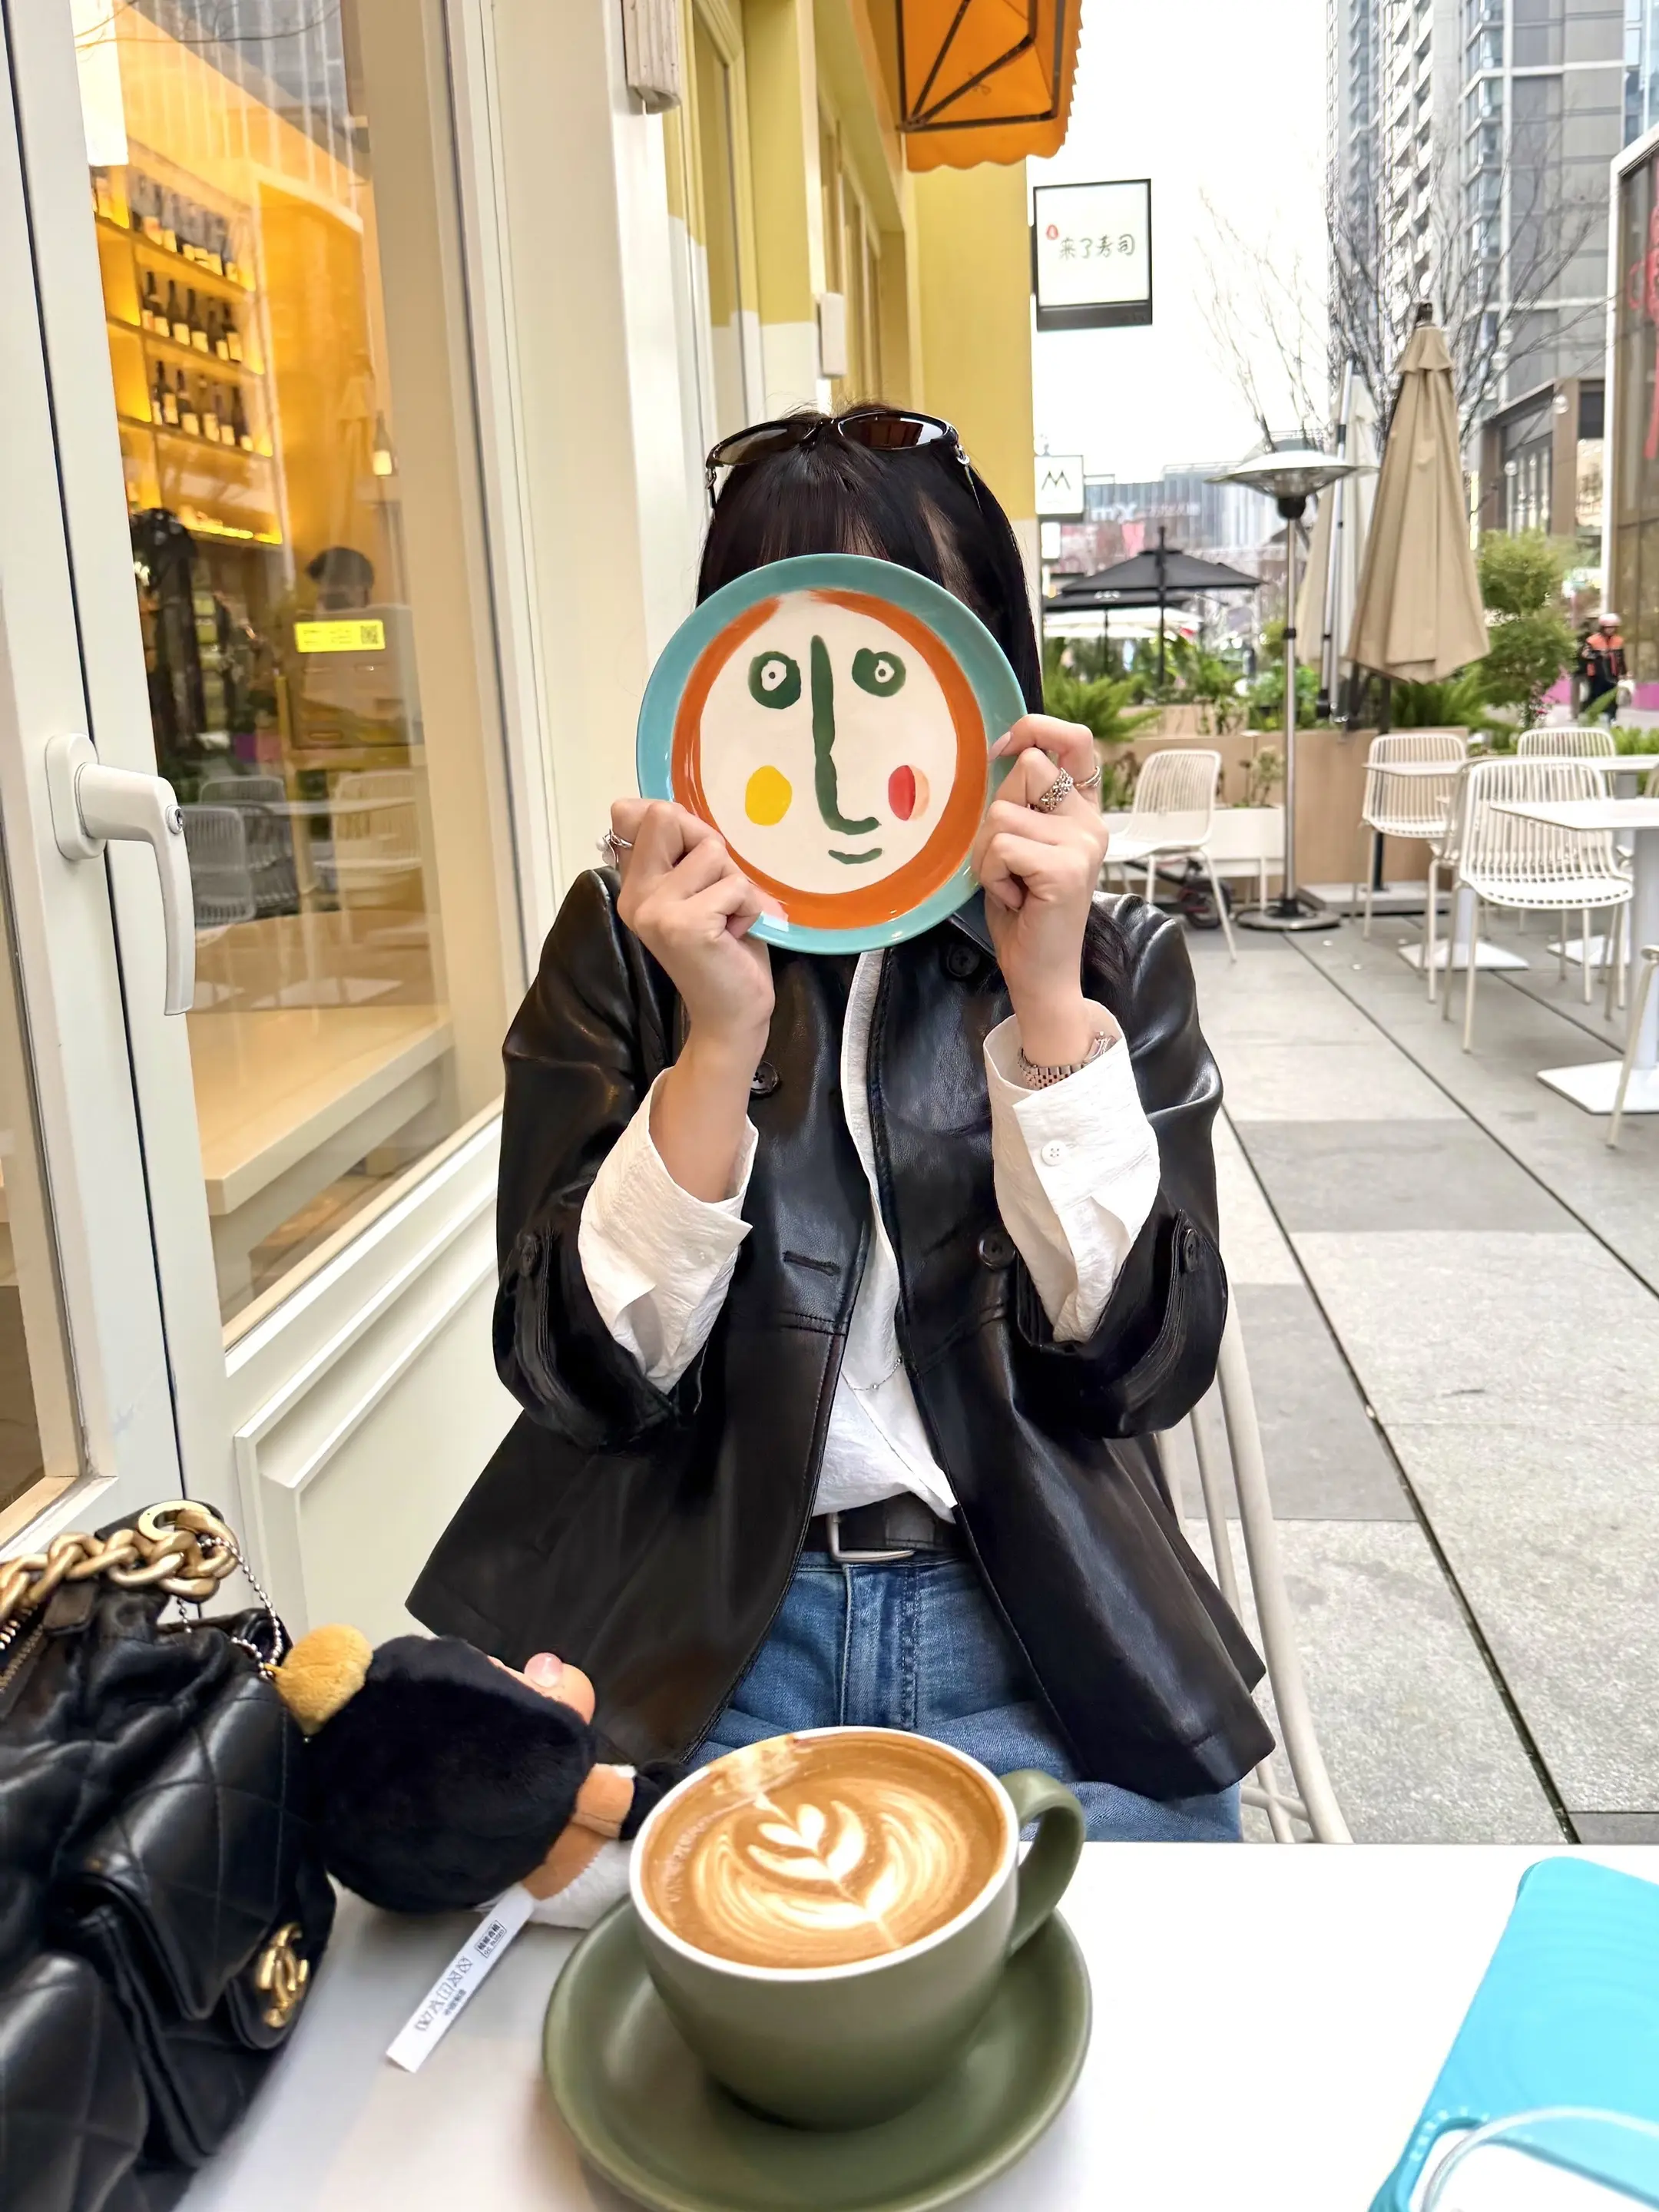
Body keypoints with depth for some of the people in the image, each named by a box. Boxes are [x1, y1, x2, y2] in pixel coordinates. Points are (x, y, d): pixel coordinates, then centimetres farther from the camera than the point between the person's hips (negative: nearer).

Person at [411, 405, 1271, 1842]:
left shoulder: (1116, 959, 3)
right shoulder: (625, 949, 1)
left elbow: (1142, 1360, -7)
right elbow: (585, 1377, -7)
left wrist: (1050, 1000, -17)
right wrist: (721, 1038, -20)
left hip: (1037, 1630, 1)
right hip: (699, 1636, 0)